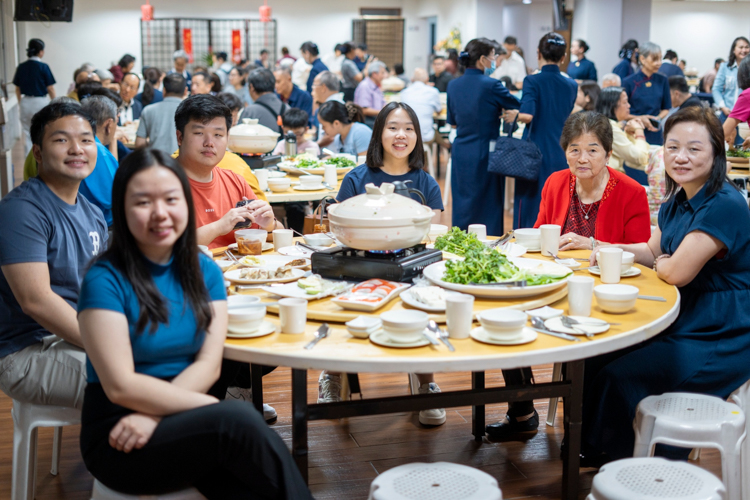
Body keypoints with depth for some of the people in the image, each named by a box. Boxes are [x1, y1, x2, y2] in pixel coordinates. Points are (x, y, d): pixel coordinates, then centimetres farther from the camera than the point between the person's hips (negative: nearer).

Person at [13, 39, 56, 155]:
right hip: (41, 102, -4)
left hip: (26, 103, 4)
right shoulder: (43, 67, -10)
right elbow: (50, 89, -8)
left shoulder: (21, 67, 3)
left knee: (27, 134, 10)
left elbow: (17, 89, 9)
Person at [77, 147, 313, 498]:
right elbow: (121, 386, -16)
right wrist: (213, 407, -18)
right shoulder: (105, 281, -11)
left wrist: (154, 413, -18)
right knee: (238, 419, -28)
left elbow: (209, 364, -2)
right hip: (115, 441, -4)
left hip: (185, 419, 4)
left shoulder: (205, 272, 5)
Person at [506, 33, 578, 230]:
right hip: (561, 156, 4)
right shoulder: (572, 86, 7)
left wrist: (514, 115, -2)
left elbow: (528, 115, -20)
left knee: (528, 207, 3)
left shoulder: (533, 81, -8)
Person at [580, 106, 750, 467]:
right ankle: (591, 445, 19)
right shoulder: (677, 201, 7)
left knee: (620, 377, -18)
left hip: (720, 342, -9)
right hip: (681, 326, 9)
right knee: (593, 359, 0)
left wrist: (660, 262, -2)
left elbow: (676, 271, -25)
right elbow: (654, 251, 20)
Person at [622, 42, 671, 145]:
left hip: (655, 134, 3)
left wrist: (658, 118, -6)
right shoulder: (629, 82, -4)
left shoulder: (662, 81, 5)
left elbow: (666, 108, 14)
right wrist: (639, 118, -14)